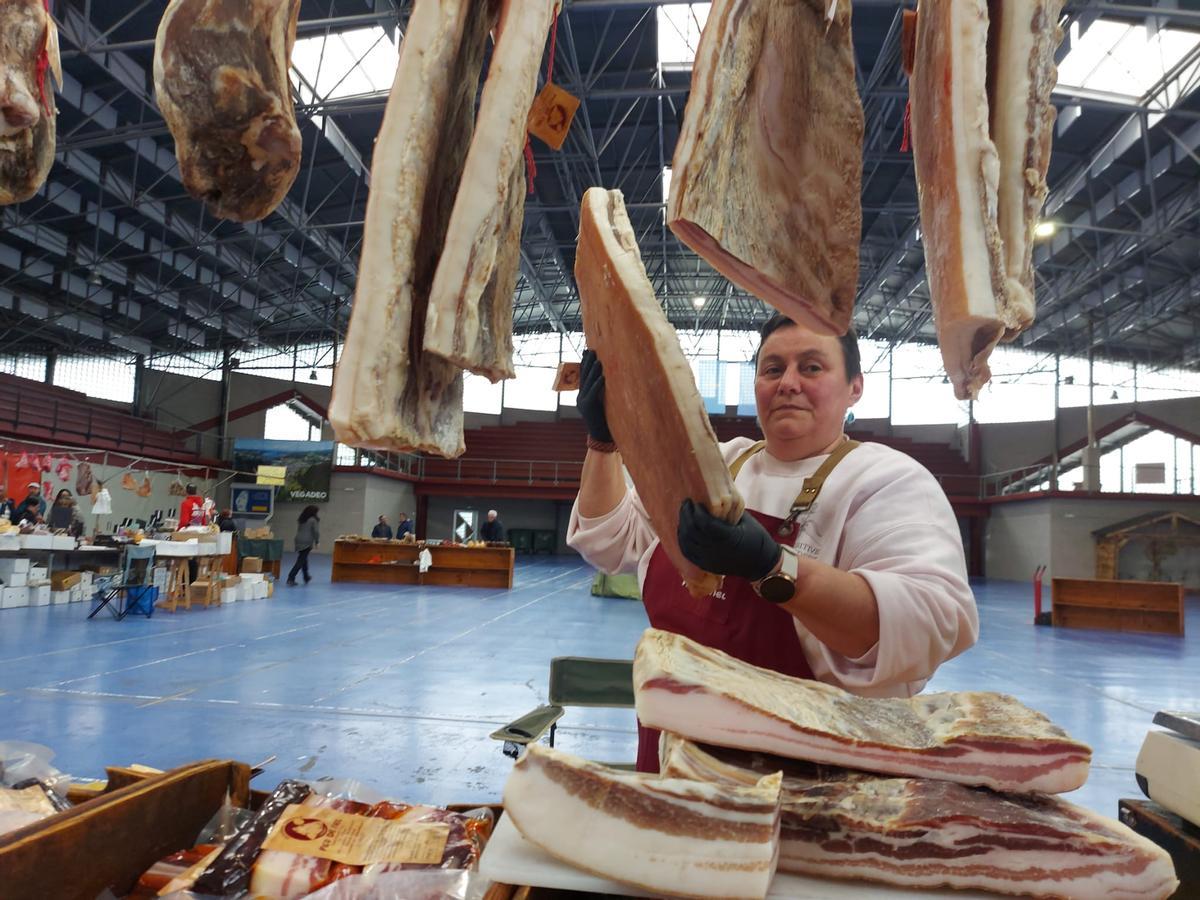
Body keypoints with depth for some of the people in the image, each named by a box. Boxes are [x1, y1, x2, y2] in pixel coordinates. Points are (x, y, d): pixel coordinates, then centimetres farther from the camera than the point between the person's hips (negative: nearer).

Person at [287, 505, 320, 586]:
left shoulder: (302, 520, 12)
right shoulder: (313, 520, -8)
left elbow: (299, 530, 15)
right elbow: (316, 532, -10)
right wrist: (317, 541, 2)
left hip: (299, 541, 7)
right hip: (307, 542, -7)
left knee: (303, 559, 20)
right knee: (300, 561, -5)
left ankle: (306, 578, 33)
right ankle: (291, 579, -12)